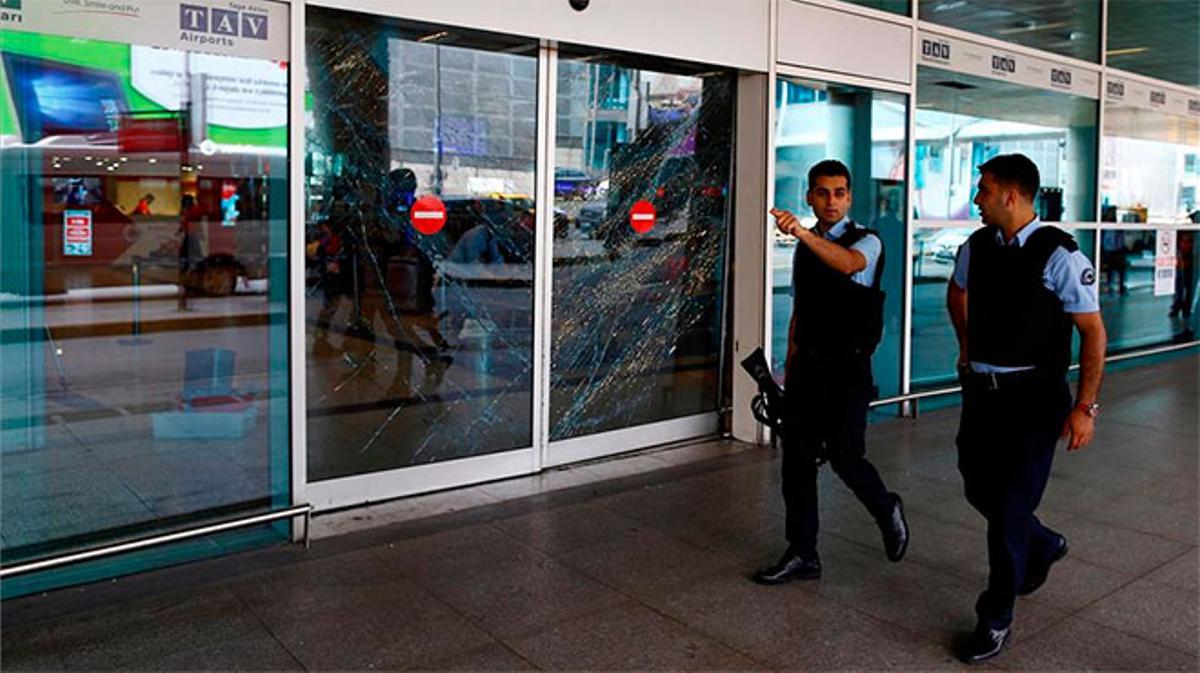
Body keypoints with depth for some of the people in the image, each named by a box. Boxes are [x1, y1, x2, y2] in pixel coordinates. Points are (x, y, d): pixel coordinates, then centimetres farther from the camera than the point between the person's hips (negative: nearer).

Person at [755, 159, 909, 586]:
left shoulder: (866, 241, -6)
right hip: (807, 367, 6)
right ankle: (802, 555, 18)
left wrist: (803, 233, -48)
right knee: (796, 459, 5)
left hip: (847, 369, -5)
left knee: (844, 457, -4)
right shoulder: (804, 247, 12)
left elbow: (849, 263, -33)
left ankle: (888, 512, 30)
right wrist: (789, 369, 15)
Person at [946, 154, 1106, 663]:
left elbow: (1093, 332, -13)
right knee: (979, 489, 16)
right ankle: (1043, 546, 46)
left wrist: (1085, 406, -17)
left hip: (1033, 396, -6)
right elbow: (957, 293, 25)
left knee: (1011, 507, -2)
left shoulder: (1059, 254, -15)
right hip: (981, 389, 6)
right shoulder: (975, 247, 2)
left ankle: (996, 619, 14)